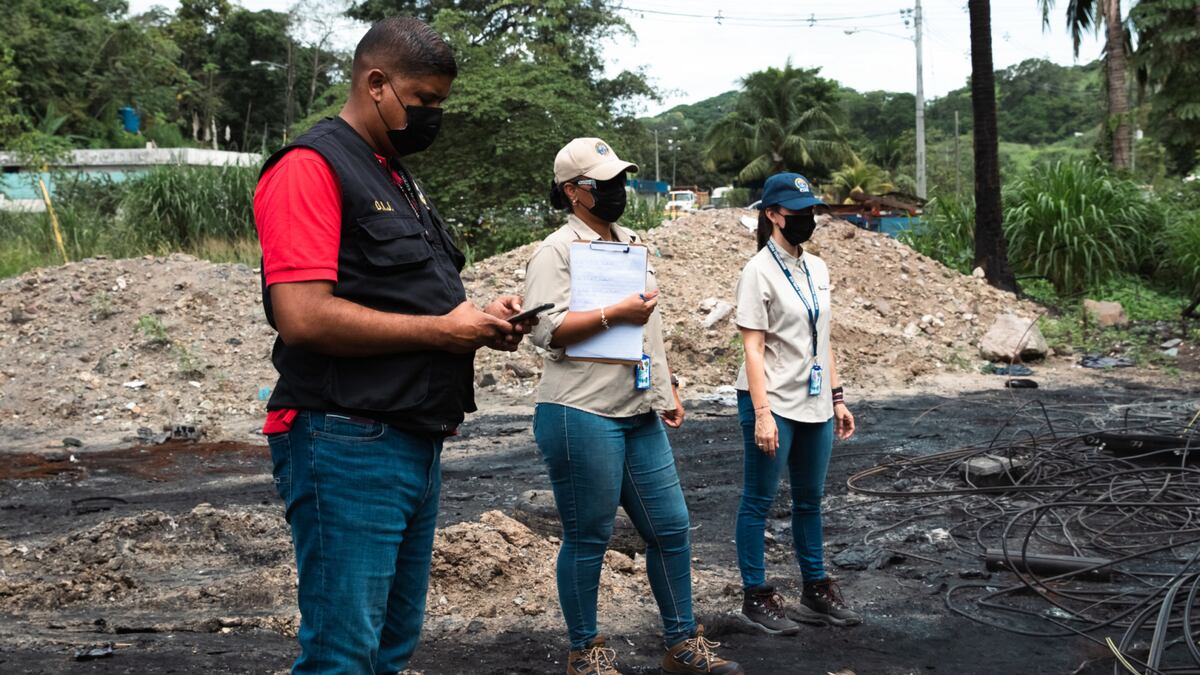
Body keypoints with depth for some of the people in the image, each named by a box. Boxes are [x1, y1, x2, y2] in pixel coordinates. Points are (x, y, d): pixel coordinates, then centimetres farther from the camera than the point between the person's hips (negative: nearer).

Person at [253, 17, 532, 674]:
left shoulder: (397, 176, 20)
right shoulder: (310, 167, -11)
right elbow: (303, 317, -22)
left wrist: (477, 316, 5)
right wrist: (442, 330, -15)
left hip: (414, 442, 10)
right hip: (349, 447, -10)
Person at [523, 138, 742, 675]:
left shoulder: (630, 245, 18)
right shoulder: (556, 251, -7)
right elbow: (546, 329, -19)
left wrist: (669, 388, 22)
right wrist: (614, 313, -23)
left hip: (641, 415, 8)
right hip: (583, 415, -8)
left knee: (671, 528, 9)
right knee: (587, 539, 2)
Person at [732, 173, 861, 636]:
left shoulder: (816, 268, 10)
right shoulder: (760, 272, -11)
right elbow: (753, 347, -14)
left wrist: (837, 398, 13)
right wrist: (762, 413, -20)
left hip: (814, 405, 7)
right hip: (773, 405, -7)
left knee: (810, 500, 15)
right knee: (759, 502, 2)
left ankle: (815, 591, 25)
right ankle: (756, 598, 11)